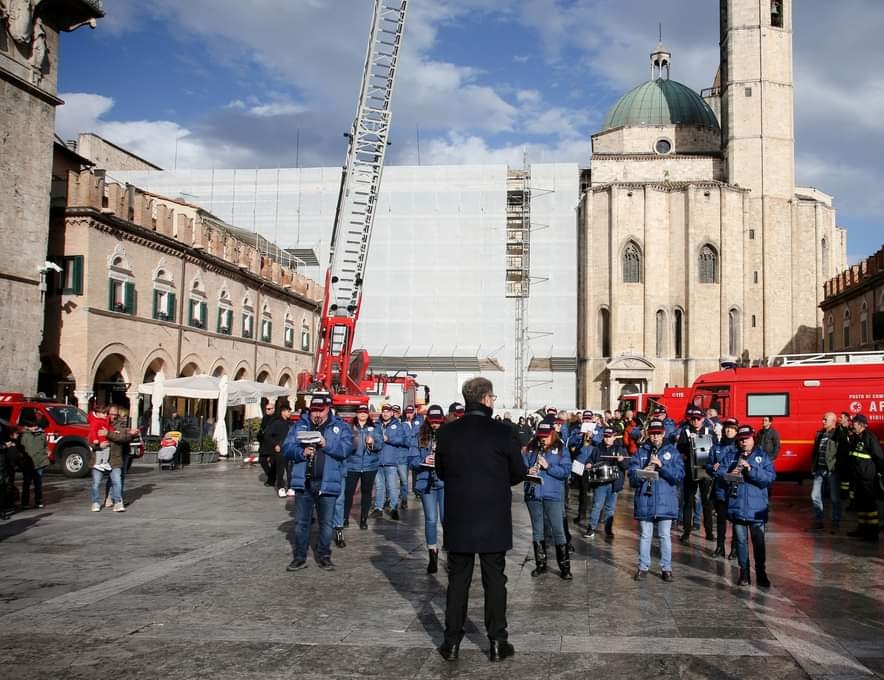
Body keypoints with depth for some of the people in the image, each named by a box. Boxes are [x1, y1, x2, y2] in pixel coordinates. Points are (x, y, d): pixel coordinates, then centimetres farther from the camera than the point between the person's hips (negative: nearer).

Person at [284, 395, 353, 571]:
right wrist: (301, 452, -19)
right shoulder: (300, 425, 7)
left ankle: (324, 556, 21)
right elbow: (287, 447, 0)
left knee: (326, 522, 8)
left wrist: (327, 444, -23)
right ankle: (300, 557, 18)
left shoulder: (340, 426, 4)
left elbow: (346, 448, -10)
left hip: (327, 483, -1)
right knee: (300, 522, 8)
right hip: (304, 482, 1)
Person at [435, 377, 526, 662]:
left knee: (457, 580, 12)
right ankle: (497, 643, 16)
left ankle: (452, 642, 17)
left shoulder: (446, 433, -5)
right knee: (494, 580, 10)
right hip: (494, 521, -2)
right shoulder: (503, 432, -12)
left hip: (458, 519, 2)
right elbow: (519, 473, -2)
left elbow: (441, 472, 7)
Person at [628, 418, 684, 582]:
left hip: (665, 502, -1)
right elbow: (632, 476, 1)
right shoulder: (641, 452, 5)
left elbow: (679, 475, -6)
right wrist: (643, 472, -20)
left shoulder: (672, 452, 3)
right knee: (645, 536, 8)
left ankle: (666, 568, 17)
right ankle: (643, 567, 19)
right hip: (644, 502, 1)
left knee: (665, 536, 6)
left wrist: (661, 465, -17)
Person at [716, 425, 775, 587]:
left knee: (758, 541, 3)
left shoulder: (762, 456, 1)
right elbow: (719, 473, 0)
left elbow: (770, 477, -11)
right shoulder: (731, 455, 7)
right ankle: (744, 572, 19)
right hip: (737, 505, 2)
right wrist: (729, 475, -21)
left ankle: (761, 573, 15)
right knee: (741, 540, 9)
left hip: (756, 507, -2)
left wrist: (750, 468, -20)